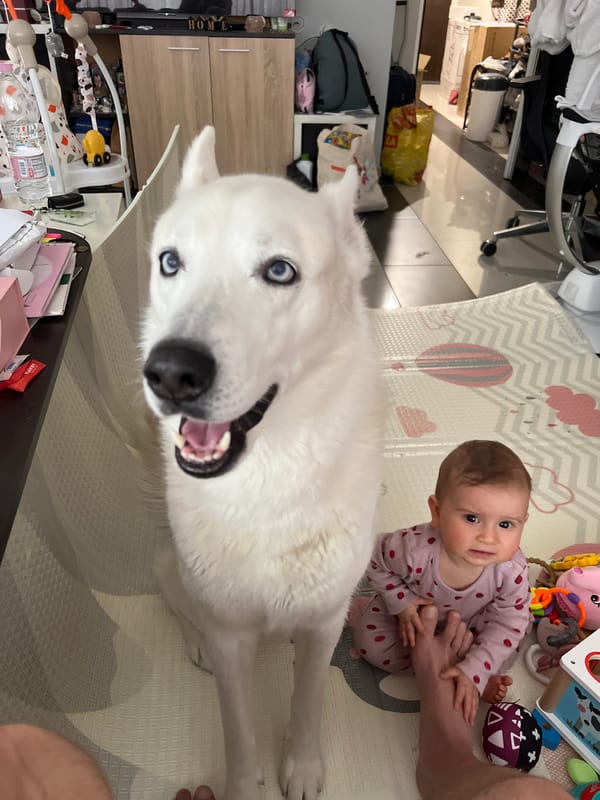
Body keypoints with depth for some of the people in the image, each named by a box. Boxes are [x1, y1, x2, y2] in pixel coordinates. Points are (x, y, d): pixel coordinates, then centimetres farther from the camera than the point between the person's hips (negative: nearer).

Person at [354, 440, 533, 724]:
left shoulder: (512, 570, -36)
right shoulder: (414, 548, -43)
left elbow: (506, 624, -26)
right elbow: (377, 564, -21)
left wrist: (473, 672, -34)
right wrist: (402, 603, -24)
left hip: (471, 618, 2)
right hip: (414, 607, -1)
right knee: (372, 644, -14)